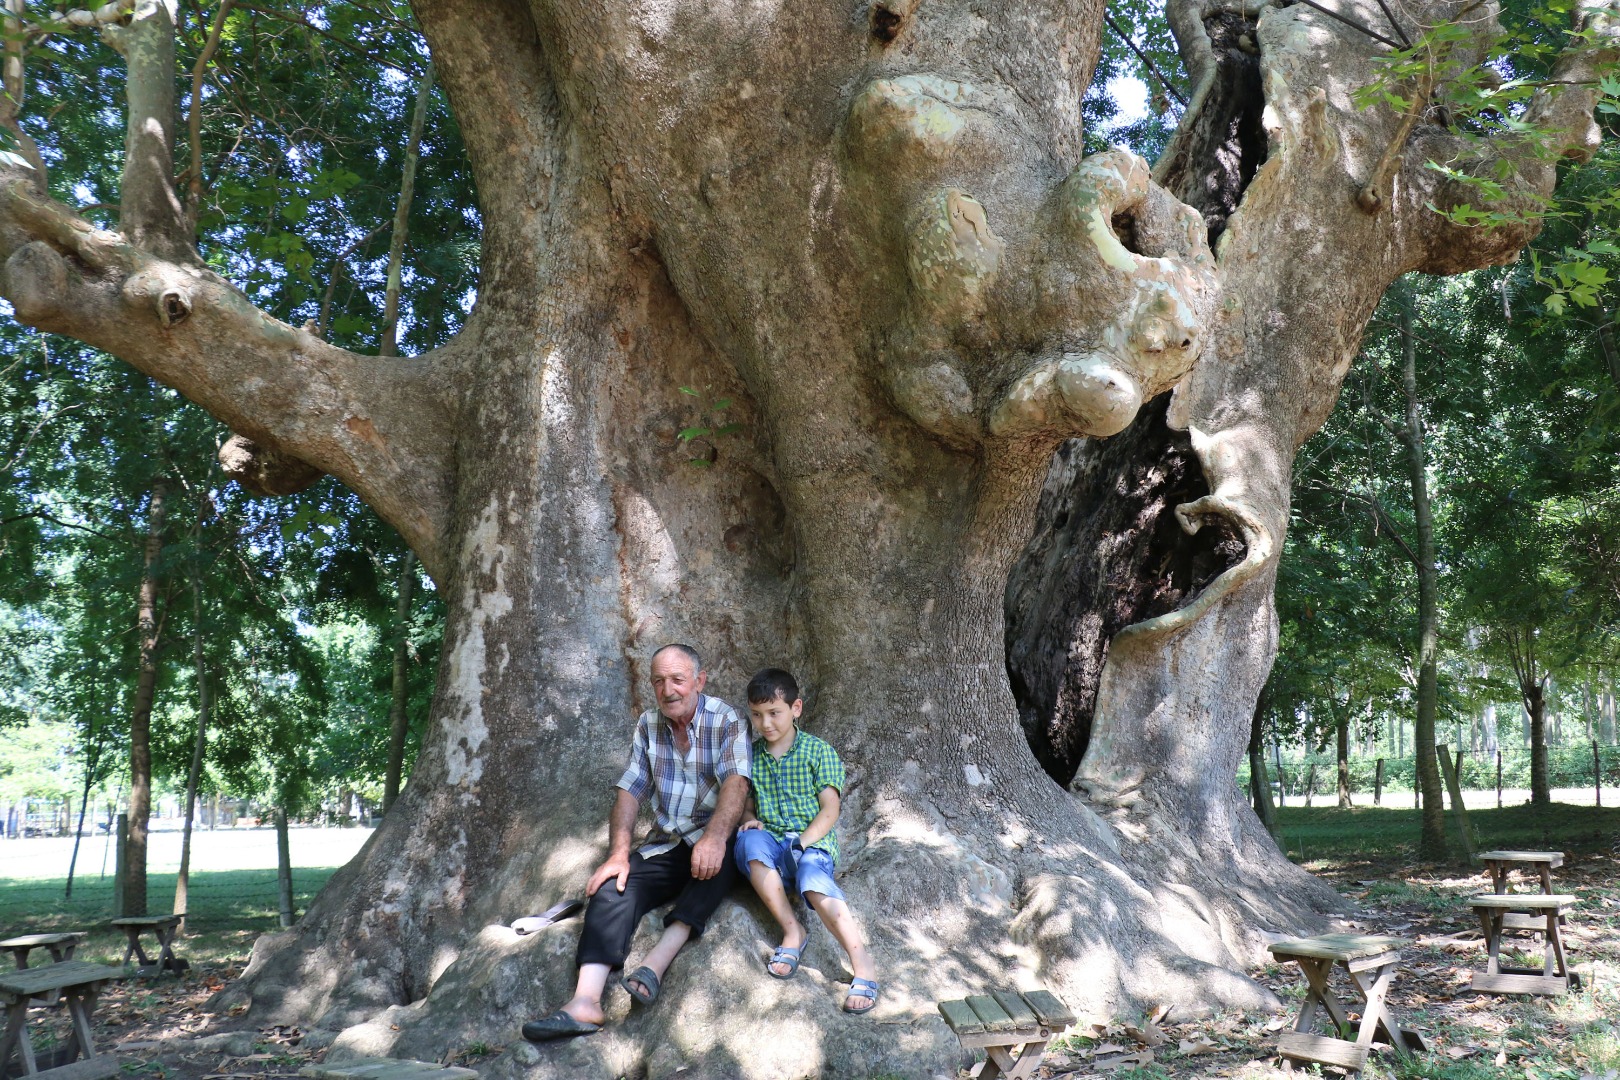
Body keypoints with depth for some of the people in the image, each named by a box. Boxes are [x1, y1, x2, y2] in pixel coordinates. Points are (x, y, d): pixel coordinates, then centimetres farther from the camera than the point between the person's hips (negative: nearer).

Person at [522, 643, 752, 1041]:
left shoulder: (726, 721, -7)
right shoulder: (648, 725, 9)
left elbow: (736, 782, -22)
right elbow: (630, 791, 5)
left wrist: (715, 837, -41)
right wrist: (618, 853, -11)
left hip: (711, 845, -4)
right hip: (665, 845, 4)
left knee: (723, 856, -37)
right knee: (614, 885, -22)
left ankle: (655, 964, -44)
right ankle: (585, 1001, -35)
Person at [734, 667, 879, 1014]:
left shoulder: (819, 752, 1)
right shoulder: (751, 754, 13)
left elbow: (829, 811, -4)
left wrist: (802, 844, -18)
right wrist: (750, 819, -2)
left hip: (813, 844, -3)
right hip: (772, 847, 3)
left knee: (812, 878, -37)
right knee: (750, 840, -33)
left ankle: (861, 960, -42)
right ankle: (792, 932, -29)